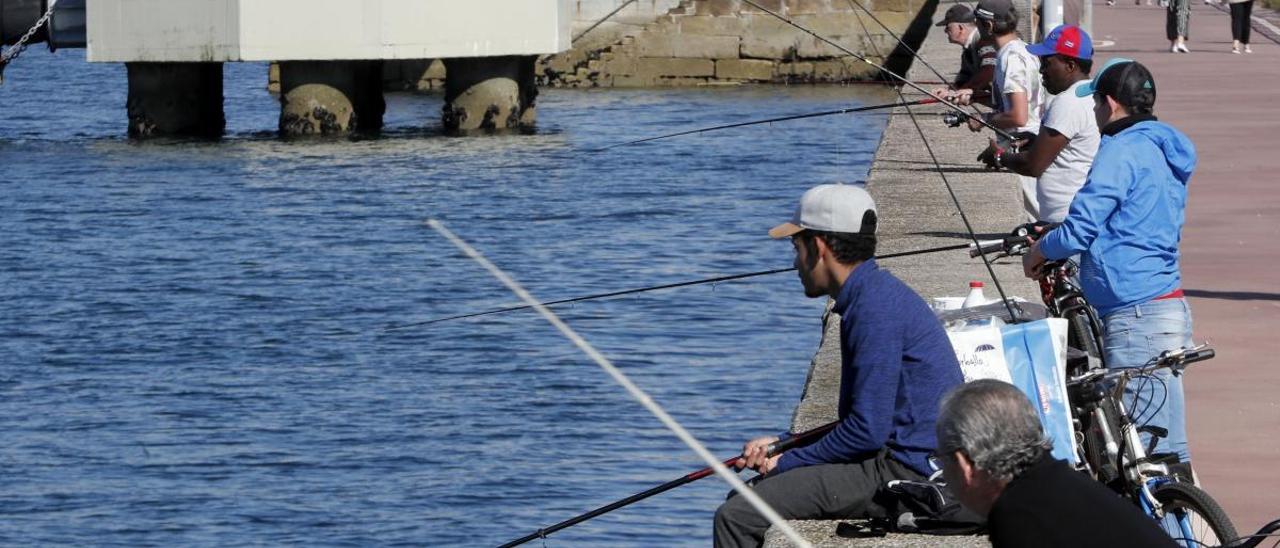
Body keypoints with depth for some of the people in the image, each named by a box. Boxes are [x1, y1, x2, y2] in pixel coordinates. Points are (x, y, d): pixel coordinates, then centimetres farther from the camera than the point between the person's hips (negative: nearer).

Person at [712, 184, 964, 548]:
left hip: (906, 475, -11)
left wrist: (788, 461, -7)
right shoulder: (873, 295, 18)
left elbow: (868, 430, -20)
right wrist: (782, 445, 12)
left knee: (736, 518, -14)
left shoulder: (876, 308, -16)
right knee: (743, 496, 18)